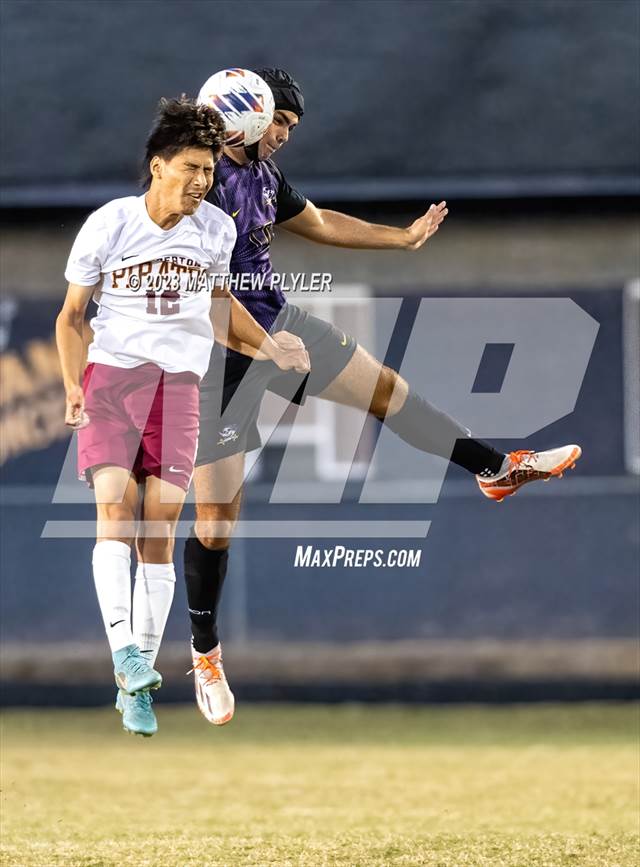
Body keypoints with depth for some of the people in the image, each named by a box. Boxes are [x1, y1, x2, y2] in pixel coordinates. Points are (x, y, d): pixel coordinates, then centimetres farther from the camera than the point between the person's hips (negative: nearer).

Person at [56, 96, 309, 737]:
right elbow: (71, 316, 4)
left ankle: (136, 686, 1)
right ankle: (123, 649, -28)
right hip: (112, 372, -3)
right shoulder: (108, 225, -5)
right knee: (114, 504, -22)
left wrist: (267, 344, 12)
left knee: (159, 535, -2)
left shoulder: (215, 229, 5)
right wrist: (72, 388, -8)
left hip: (180, 383, 3)